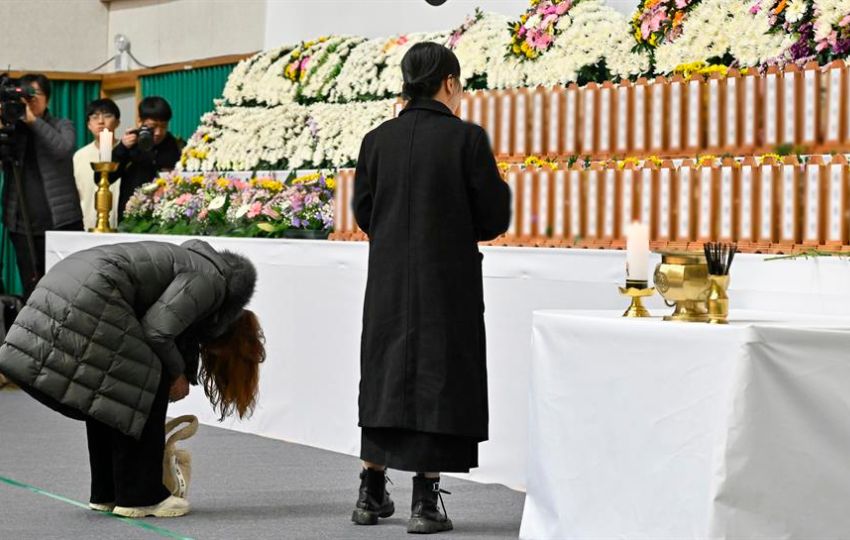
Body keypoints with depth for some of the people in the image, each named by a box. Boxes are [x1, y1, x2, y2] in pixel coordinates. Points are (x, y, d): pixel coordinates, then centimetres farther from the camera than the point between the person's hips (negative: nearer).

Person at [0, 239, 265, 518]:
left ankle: (106, 492, 25)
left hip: (59, 286, 10)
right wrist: (177, 373, 6)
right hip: (88, 296, -10)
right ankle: (140, 495, 6)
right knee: (149, 384, 0)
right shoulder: (211, 279, -1)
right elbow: (157, 331, -12)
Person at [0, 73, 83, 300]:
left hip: (61, 221, -2)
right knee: (31, 290, 0)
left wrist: (33, 120, -16)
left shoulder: (62, 126, 9)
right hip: (21, 224, 2)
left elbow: (63, 149, -14)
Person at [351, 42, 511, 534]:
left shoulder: (378, 140, 0)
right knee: (439, 380, 3)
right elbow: (494, 217, -8)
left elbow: (363, 213, 6)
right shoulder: (466, 138, -10)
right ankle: (426, 503, 1)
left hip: (389, 282, 4)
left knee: (385, 375, 15)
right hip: (448, 281, -4)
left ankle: (372, 496, 20)